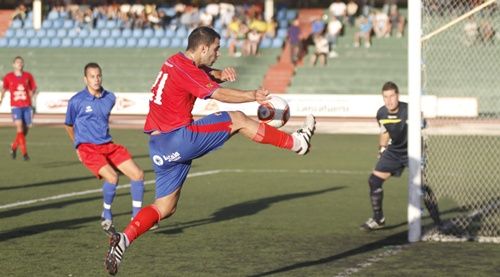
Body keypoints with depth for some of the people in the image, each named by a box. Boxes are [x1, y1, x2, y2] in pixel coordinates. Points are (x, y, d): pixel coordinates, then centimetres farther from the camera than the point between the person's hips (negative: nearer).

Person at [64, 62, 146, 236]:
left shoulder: (110, 98, 5)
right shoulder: (76, 101, -7)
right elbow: (69, 125, 10)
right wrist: (78, 146, 19)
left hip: (108, 146, 6)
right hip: (88, 148, -6)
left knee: (137, 174, -5)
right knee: (112, 177, -27)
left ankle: (137, 216, 9)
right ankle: (106, 218, -6)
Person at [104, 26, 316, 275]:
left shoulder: (177, 62, 15)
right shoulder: (184, 68, -14)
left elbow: (208, 76, 23)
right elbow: (219, 94, -17)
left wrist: (221, 74, 0)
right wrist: (253, 96, -9)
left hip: (159, 148, 9)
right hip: (178, 139, -9)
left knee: (164, 208, 10)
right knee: (237, 119, -1)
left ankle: (124, 239, -6)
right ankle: (295, 142, 7)